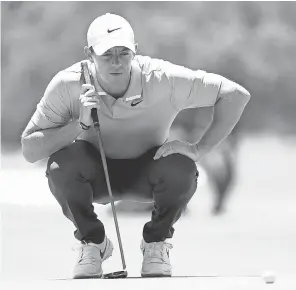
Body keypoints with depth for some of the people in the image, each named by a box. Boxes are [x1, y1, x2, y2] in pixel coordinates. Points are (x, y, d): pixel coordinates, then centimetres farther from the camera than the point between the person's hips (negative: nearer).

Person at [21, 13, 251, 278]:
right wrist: (80, 125, -36)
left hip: (148, 171, 0)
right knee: (62, 164, -33)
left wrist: (199, 149, -29)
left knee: (181, 168, -33)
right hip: (96, 174, 0)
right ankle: (92, 242, -2)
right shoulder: (67, 85, -24)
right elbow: (29, 151, -23)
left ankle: (156, 242, -1)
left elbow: (237, 95, -23)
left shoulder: (163, 79, -26)